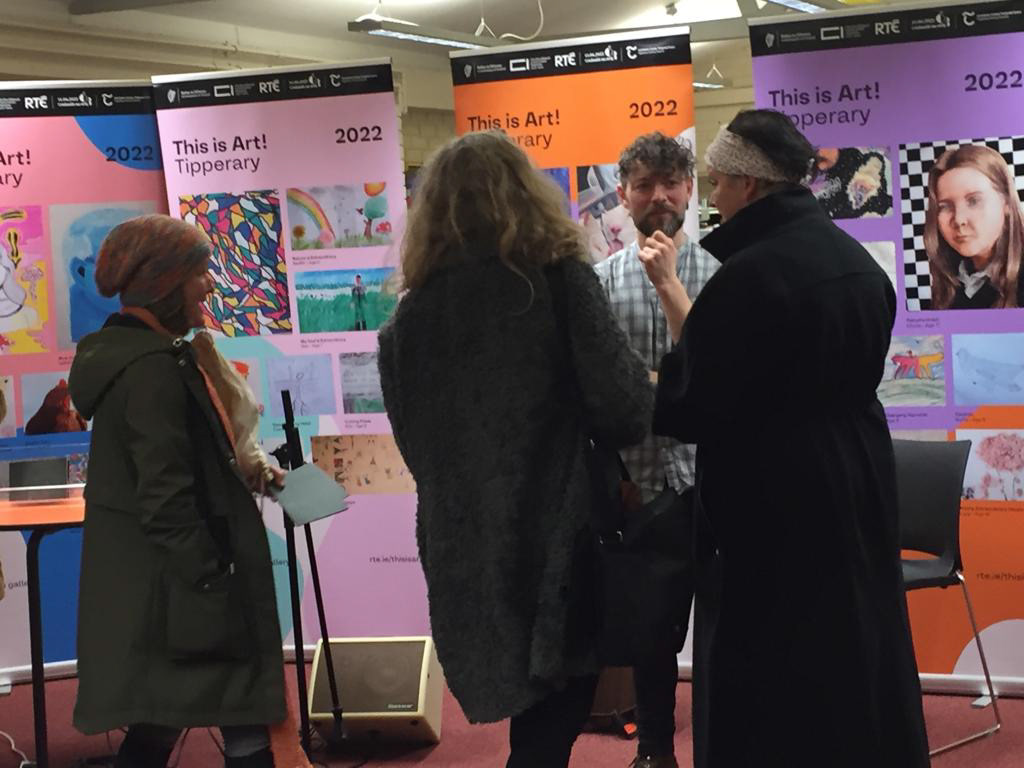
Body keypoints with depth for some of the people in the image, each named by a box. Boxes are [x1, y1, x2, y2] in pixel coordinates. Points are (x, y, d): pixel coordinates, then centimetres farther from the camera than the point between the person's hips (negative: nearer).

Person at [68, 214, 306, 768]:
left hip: (137, 590, 10)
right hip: (172, 592, -10)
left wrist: (241, 468, 14)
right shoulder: (153, 370, -19)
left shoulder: (122, 354, 12)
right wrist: (214, 584, -21)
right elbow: (166, 500, -23)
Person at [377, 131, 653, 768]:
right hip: (556, 553, -4)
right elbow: (626, 414, -11)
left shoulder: (411, 314, 5)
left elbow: (417, 447, 12)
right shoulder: (557, 279, -7)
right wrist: (647, 387, 10)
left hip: (463, 562, 4)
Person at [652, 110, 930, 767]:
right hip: (860, 486, 8)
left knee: (771, 687, 3)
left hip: (774, 508, -8)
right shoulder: (856, 259, 6)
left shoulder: (750, 274, -19)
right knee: (854, 651, 18)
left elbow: (695, 408, -17)